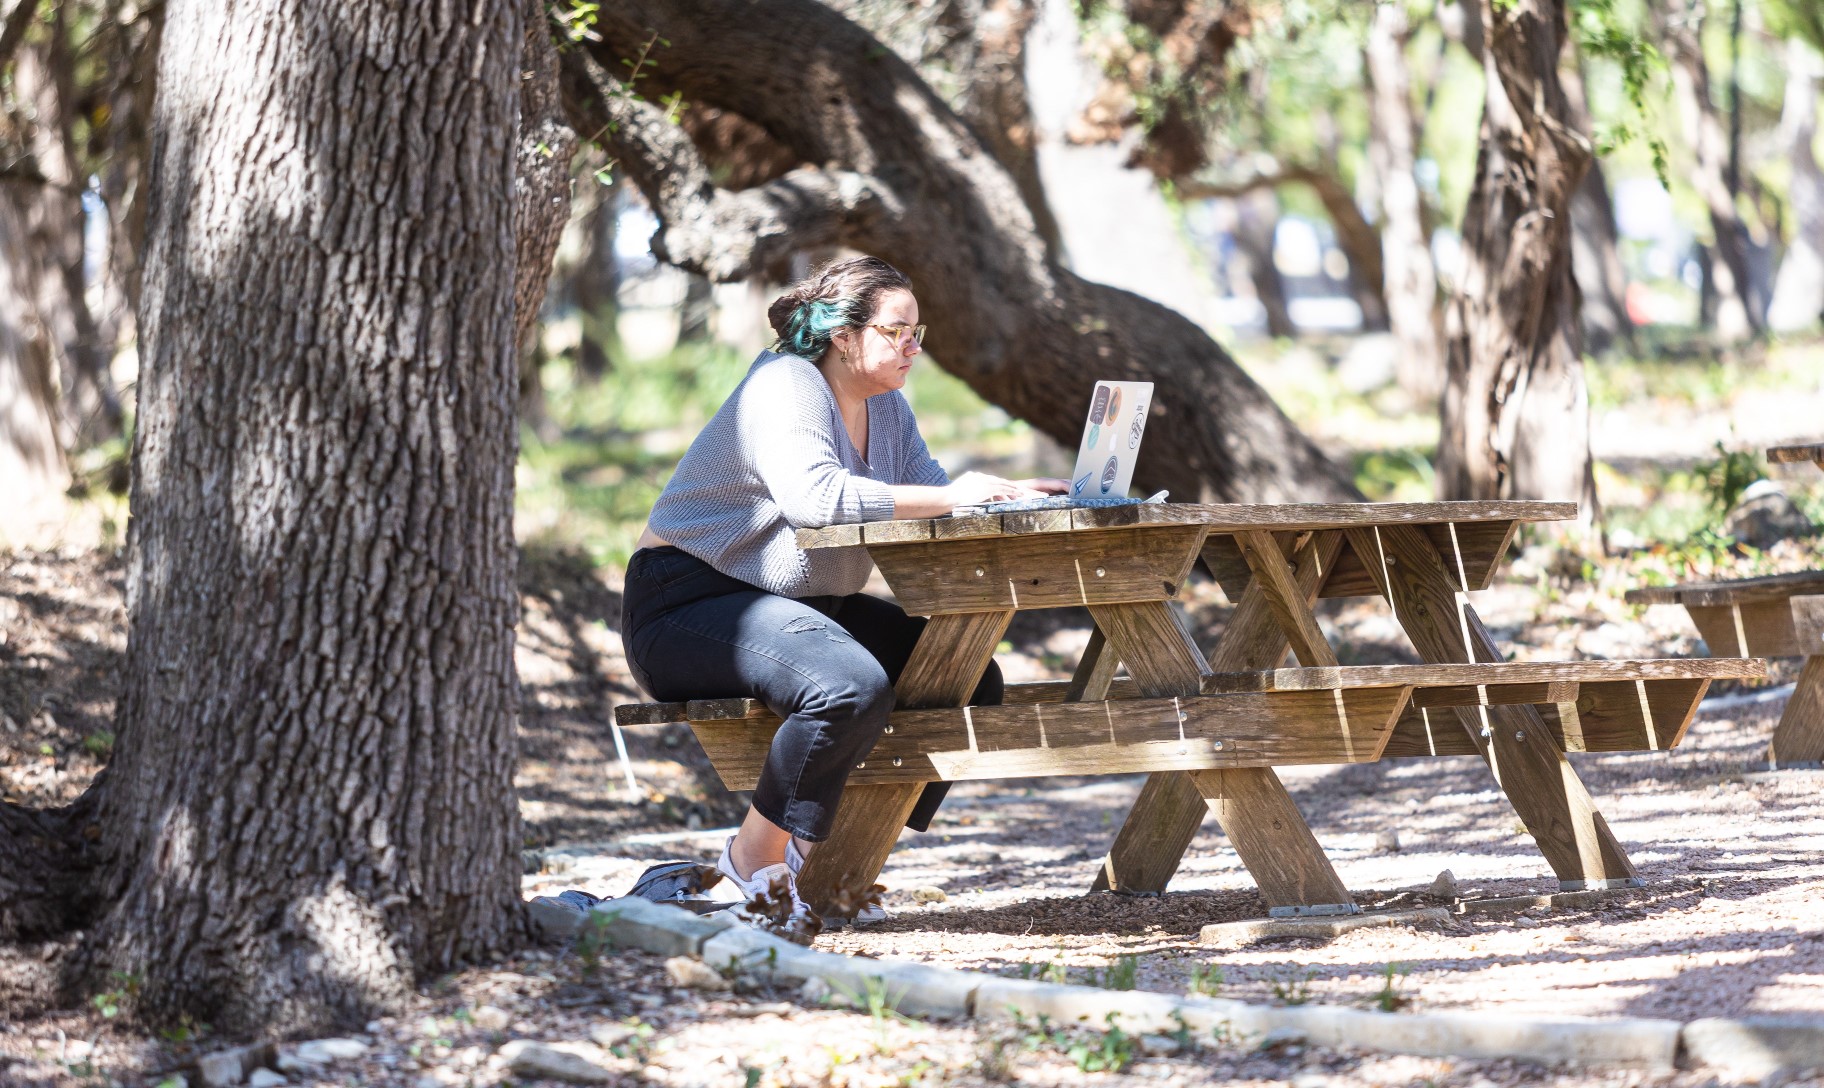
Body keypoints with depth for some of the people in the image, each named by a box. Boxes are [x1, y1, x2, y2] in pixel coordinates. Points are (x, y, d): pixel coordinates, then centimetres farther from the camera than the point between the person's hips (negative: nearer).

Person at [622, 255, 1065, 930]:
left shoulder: (885, 404, 11)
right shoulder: (784, 387, -19)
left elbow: (924, 491, 4)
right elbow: (815, 495, -36)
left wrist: (1008, 493, -17)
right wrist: (953, 498, -33)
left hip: (804, 605, 10)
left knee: (971, 678, -2)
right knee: (853, 686, -35)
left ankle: (821, 854, 0)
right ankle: (755, 860, -17)